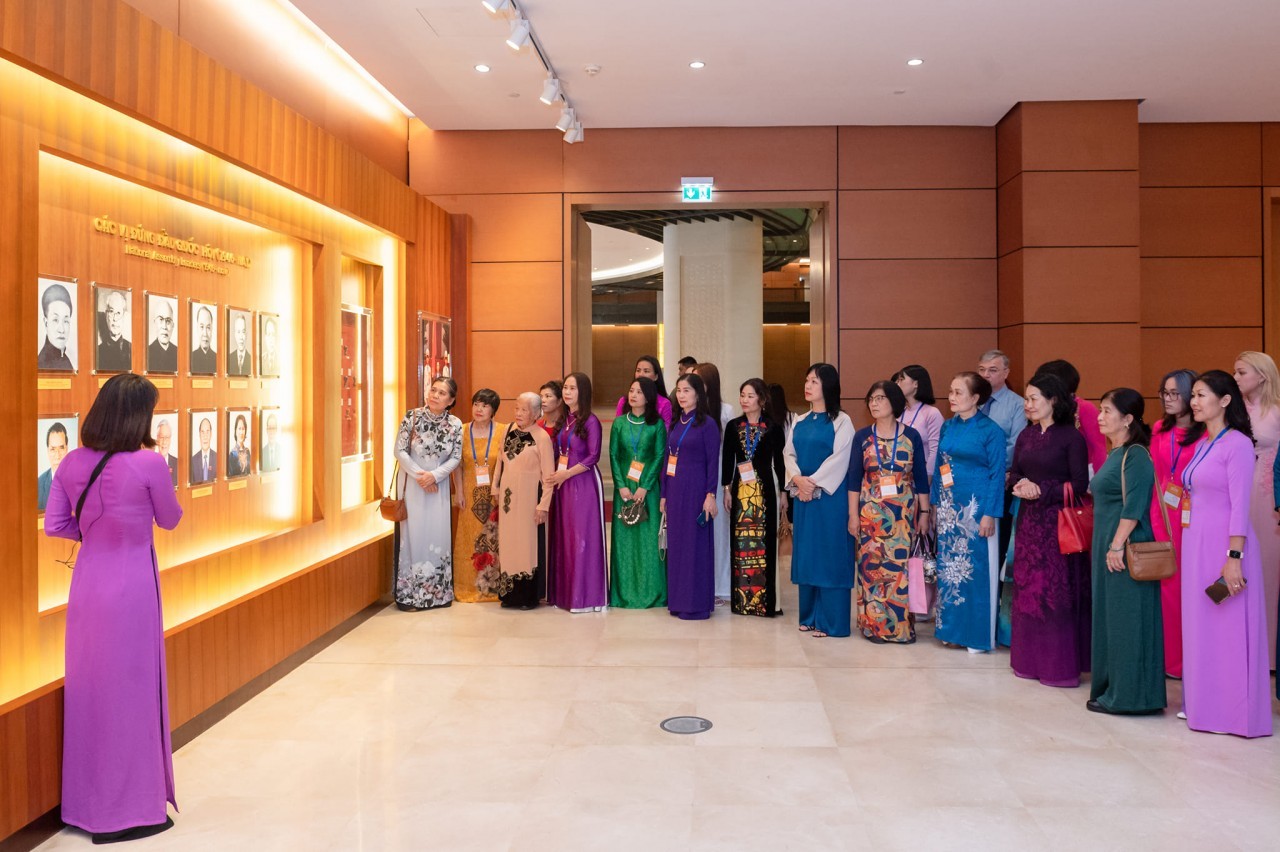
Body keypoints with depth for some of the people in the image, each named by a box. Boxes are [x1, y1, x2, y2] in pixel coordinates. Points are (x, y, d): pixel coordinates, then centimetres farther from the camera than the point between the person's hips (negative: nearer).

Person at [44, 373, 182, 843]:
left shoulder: (72, 463, -1)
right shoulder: (148, 463, -16)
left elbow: (54, 525, 3)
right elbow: (170, 520, -2)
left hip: (87, 584, 6)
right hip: (131, 588, -6)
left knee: (88, 688, 17)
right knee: (130, 691, 5)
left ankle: (84, 802, 31)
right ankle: (127, 810, 16)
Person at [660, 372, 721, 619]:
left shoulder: (707, 423, -7)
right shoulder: (676, 423, 12)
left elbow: (713, 461, -10)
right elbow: (668, 458, 13)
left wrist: (710, 494, -15)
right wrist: (664, 494, 11)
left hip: (695, 489, -7)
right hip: (674, 489, 7)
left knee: (695, 544, -1)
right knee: (676, 543, 9)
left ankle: (697, 603, 6)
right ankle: (678, 600, 18)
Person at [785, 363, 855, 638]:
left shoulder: (841, 421, -5)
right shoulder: (799, 423, 14)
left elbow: (839, 459, -12)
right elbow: (789, 453, 8)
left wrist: (813, 482, -15)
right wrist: (797, 479, -10)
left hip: (830, 496, -6)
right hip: (803, 496, 6)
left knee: (829, 555, -3)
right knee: (805, 554, 9)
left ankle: (830, 621, 3)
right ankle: (809, 616, 19)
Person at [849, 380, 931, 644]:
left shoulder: (911, 436, 2)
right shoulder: (862, 436, 2)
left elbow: (921, 477, 4)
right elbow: (854, 478, 2)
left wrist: (924, 512, 2)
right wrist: (853, 514, -2)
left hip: (904, 511, 0)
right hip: (871, 511, 0)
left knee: (901, 565, 0)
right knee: (872, 566, 1)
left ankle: (901, 625, 11)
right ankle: (874, 625, 10)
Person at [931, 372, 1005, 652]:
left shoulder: (991, 430, -7)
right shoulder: (948, 426, 9)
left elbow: (997, 474, -9)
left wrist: (989, 514, -14)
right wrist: (935, 502, 10)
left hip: (975, 507, -6)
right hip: (948, 507, 6)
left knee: (975, 568, -1)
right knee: (949, 566, 9)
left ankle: (977, 633, 10)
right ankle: (951, 629, 20)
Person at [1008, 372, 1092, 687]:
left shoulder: (1071, 437, -8)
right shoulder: (1026, 435, 11)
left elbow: (1080, 484, -10)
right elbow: (1014, 472, 15)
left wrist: (1041, 490, -16)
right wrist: (1022, 483, -6)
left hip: (1058, 521, -6)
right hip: (1029, 520, 6)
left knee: (1057, 590, -3)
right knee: (1027, 588, 8)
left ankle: (1060, 664, 7)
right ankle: (1031, 658, 19)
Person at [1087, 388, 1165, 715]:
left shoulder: (1136, 455, -13)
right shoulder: (1115, 454, 15)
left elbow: (1134, 506, -20)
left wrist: (1118, 545, -22)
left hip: (1126, 549, -10)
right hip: (1107, 547, 10)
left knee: (1127, 619, -3)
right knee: (1109, 616, 13)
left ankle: (1128, 695, 5)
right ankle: (1111, 687, 22)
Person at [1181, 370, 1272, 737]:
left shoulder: (1237, 444, -10)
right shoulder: (1201, 444, 13)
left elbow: (1240, 505, -15)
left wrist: (1234, 557, -19)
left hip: (1225, 546, -8)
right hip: (1196, 546, 8)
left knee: (1228, 630, 0)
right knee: (1199, 627, 12)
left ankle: (1232, 711, 11)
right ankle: (1203, 704, 22)